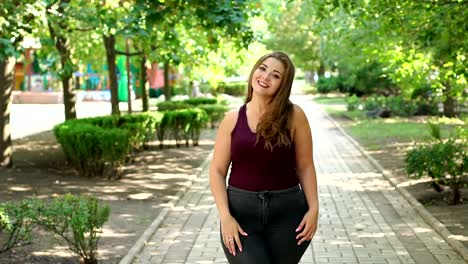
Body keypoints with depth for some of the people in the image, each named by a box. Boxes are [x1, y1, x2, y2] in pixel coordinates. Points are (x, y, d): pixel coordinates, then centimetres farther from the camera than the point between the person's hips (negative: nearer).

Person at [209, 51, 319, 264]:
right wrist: (225, 216, -9)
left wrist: (313, 208, -8)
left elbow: (305, 166, 2)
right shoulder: (232, 119, 2)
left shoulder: (294, 116, -2)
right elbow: (217, 171, 2)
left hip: (287, 212, 0)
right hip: (241, 211, 0)